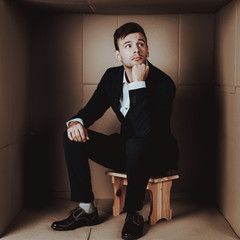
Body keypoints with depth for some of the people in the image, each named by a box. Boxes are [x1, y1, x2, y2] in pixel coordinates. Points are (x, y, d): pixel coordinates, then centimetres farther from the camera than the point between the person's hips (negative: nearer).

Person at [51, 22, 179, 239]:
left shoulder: (163, 83, -22)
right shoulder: (112, 76, -1)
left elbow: (146, 131, -35)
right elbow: (92, 109, 8)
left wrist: (138, 83, -35)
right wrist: (76, 122, -16)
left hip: (158, 156, -6)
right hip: (127, 151, 6)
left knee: (136, 144, -40)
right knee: (73, 136, -10)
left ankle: (135, 213, -17)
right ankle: (86, 209, -6)